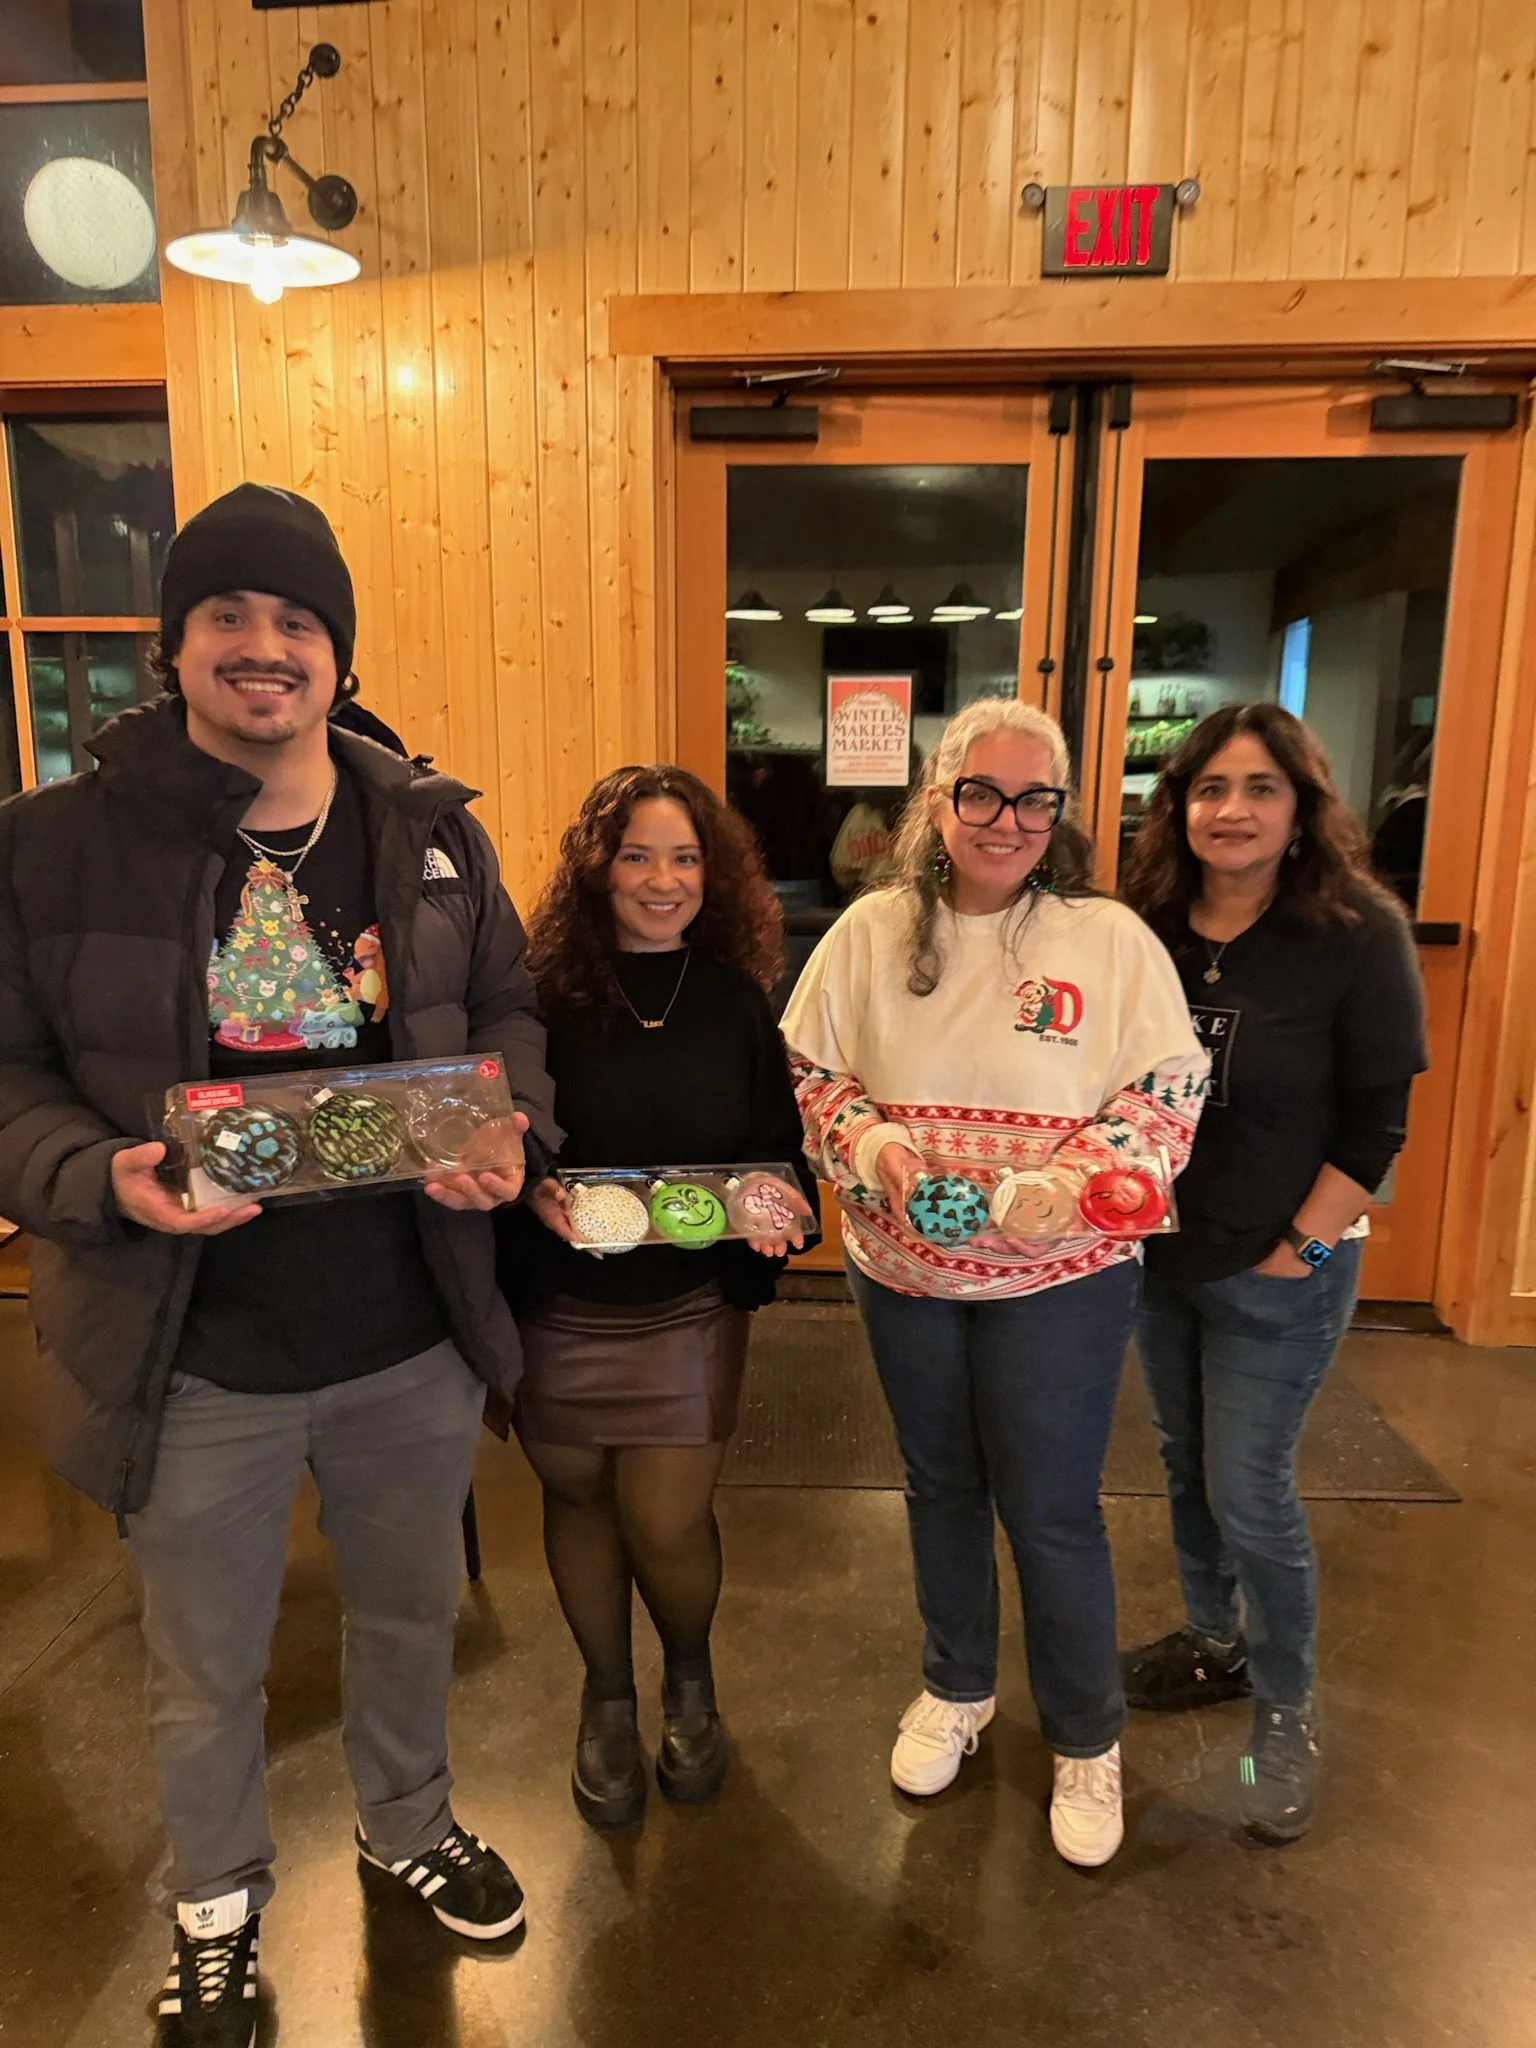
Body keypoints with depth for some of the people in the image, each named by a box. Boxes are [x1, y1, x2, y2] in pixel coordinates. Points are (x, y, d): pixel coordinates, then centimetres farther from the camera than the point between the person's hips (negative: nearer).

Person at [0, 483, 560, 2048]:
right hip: (191, 1359, -2)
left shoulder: (433, 831, -1)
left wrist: (507, 1132, -13)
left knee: (410, 1615, 26)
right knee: (205, 1675, 21)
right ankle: (215, 1907, 53)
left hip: (415, 1340, 3)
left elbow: (505, 1011, 7)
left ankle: (407, 1827, 58)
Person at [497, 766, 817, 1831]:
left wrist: (776, 1210, -16)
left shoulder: (737, 999, -2)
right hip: (559, 1305, 0)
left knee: (666, 1523, 1)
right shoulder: (545, 994, -9)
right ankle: (608, 1700, 45)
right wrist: (531, 1192, -22)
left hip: (691, 1309, 0)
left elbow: (779, 1145, 2)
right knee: (577, 1499, 16)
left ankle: (691, 1677, 38)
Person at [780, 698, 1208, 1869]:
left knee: (1053, 1512, 8)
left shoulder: (1111, 939, -8)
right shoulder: (872, 932, -2)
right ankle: (957, 1687, 47)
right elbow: (806, 1069, 2)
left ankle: (1087, 1738, 35)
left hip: (1061, 1278, -2)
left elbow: (1170, 1093, -8)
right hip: (903, 1271, 3)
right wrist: (867, 1140, -17)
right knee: (941, 1485, 21)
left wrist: (1066, 1179, -23)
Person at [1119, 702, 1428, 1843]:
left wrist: (1303, 1248, -12)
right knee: (1187, 1468, 19)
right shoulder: (1149, 928, -3)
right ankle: (1212, 1642, 43)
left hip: (1277, 1273, -4)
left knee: (1251, 1494, 4)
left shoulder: (1358, 935, -14)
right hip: (1160, 1255, 5)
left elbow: (1377, 1123, -12)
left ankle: (1287, 1712, 29)